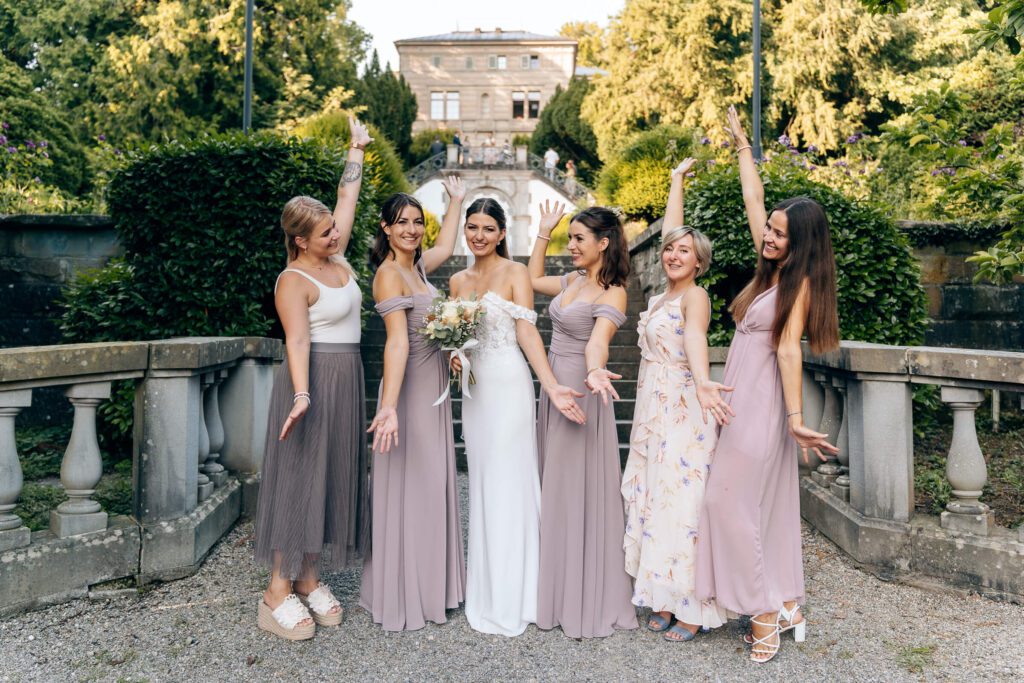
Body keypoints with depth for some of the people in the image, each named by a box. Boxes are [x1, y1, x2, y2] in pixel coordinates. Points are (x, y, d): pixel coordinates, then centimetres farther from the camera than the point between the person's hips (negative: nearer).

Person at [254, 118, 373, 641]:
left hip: (346, 381, 8)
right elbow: (296, 340, -25)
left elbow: (347, 198, 19)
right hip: (314, 382, -8)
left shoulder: (336, 258, 9)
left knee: (333, 475, 11)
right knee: (299, 478, -4)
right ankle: (277, 593, 5)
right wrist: (301, 394, -38)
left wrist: (356, 150, 25)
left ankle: (307, 577, 21)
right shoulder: (294, 281, -13)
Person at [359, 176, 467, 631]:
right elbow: (398, 342, -26)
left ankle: (429, 584, 28)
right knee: (407, 487, -1)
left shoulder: (415, 267, 10)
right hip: (410, 389, -9)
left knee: (432, 483, 14)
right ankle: (401, 598, 12)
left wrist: (456, 200, 37)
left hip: (433, 387, 9)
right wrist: (389, 405, -33)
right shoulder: (389, 274, -14)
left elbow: (446, 246, 33)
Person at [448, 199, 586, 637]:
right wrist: (454, 354, -4)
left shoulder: (515, 272, -4)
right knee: (481, 484, 11)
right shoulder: (458, 281, 13)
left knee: (507, 485, -2)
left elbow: (527, 332, -11)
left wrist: (552, 388, -22)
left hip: (507, 385, -6)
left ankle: (509, 602, 9)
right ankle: (484, 590, 25)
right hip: (474, 387, 6)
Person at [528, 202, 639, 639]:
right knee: (555, 490, 15)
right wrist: (544, 231, 21)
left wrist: (595, 372, -52)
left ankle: (587, 602, 14)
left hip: (581, 394, -8)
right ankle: (558, 590, 29)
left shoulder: (612, 293, -14)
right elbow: (534, 280, 27)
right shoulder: (574, 280, 10)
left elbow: (598, 340, -31)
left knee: (580, 492, -1)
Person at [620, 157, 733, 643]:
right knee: (651, 498, 9)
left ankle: (692, 608, 5)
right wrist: (677, 181, 30)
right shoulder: (662, 295, 11)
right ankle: (663, 598, 18)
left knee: (681, 501, -5)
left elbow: (696, 335, -31)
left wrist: (703, 382, -49)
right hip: (650, 407, 8)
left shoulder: (696, 296, -9)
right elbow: (669, 230, 19)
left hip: (683, 410, -8)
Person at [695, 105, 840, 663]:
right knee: (767, 502, 11)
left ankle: (763, 611, 5)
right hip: (742, 401, 8)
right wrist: (742, 144, 22)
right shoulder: (770, 268, 8)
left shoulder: (799, 283, -11)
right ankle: (786, 602, 20)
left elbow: (788, 349, -20)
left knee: (730, 499, -5)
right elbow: (752, 198, 16)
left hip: (761, 404, -8)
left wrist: (797, 418, -25)